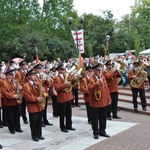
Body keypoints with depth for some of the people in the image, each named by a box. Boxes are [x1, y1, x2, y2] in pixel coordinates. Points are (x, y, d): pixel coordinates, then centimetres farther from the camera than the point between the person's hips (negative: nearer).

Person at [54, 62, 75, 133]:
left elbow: (71, 83, 18)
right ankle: (62, 127, 13)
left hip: (69, 97, 7)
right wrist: (64, 84, -30)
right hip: (62, 98, -7)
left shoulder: (67, 76, 11)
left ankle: (69, 125, 27)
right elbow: (57, 88, -22)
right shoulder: (57, 78, -11)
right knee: (62, 114, 3)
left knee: (69, 113, 15)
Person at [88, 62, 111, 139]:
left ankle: (102, 131, 27)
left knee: (103, 118, 14)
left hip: (104, 102, 6)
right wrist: (97, 83, -35)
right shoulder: (92, 79, -11)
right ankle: (96, 133, 15)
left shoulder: (103, 77, 8)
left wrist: (108, 99, 9)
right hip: (95, 102, -6)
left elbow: (106, 88, 11)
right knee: (95, 119, 3)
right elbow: (90, 89, -25)